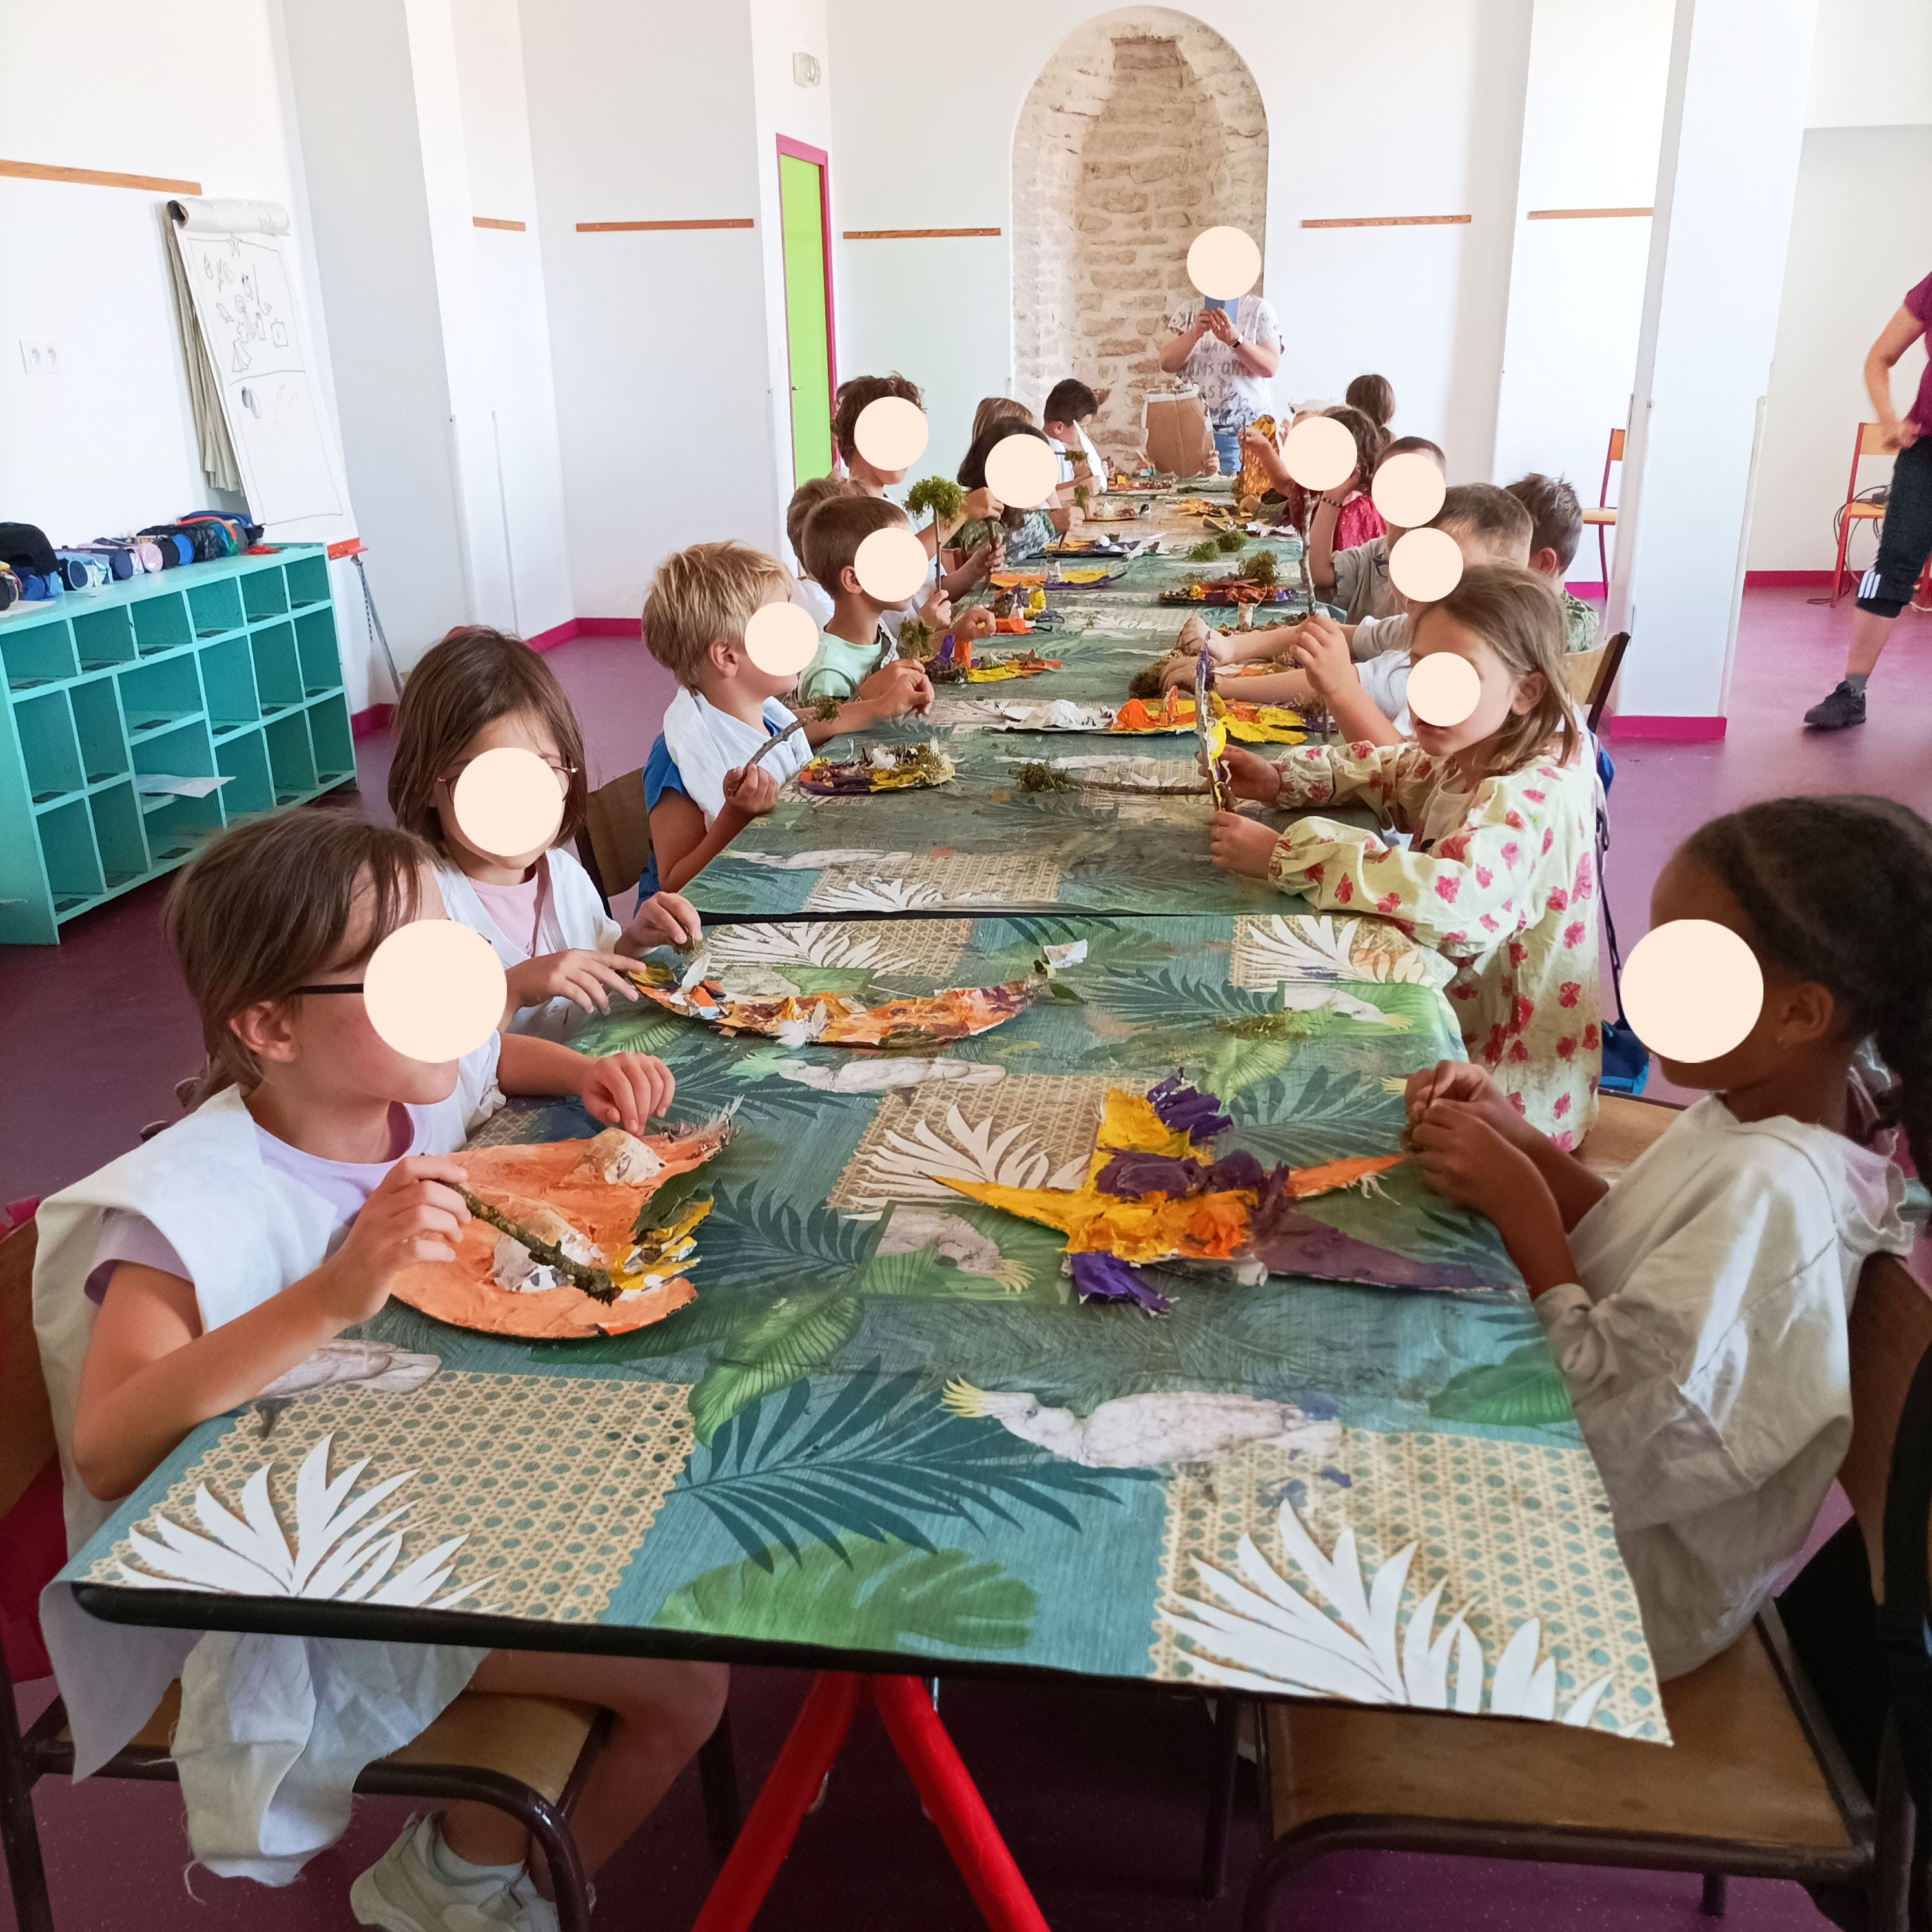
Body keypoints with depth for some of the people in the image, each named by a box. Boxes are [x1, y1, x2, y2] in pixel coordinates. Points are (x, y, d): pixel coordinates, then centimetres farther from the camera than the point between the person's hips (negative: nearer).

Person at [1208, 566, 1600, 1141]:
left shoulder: (1538, 797, -28)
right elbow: (1387, 771, 18)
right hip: (1450, 1028, 8)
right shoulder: (1468, 759, -1)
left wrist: (1282, 856, -38)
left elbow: (1454, 899, -45)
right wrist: (1280, 779, -2)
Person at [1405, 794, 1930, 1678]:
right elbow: (1632, 1247, 3)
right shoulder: (1756, 1112, -8)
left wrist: (1520, 1203, -30)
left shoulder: (1770, 1189, -35)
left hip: (1627, 1571, -7)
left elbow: (1621, 1429, -33)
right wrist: (1516, 1142, -11)